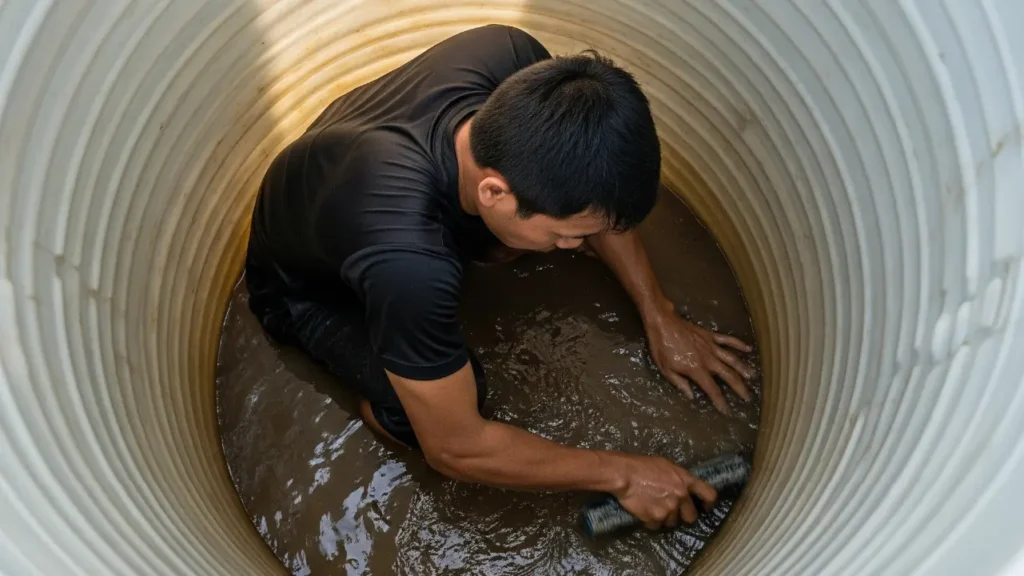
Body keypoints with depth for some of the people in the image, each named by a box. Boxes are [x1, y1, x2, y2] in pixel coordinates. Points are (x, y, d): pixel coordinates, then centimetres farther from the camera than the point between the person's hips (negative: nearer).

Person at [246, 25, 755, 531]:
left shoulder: (515, 59, -32)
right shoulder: (408, 264, -48)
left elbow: (596, 193, -11)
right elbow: (454, 447, -31)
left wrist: (659, 316, -9)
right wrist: (621, 474, -24)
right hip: (305, 287, -5)